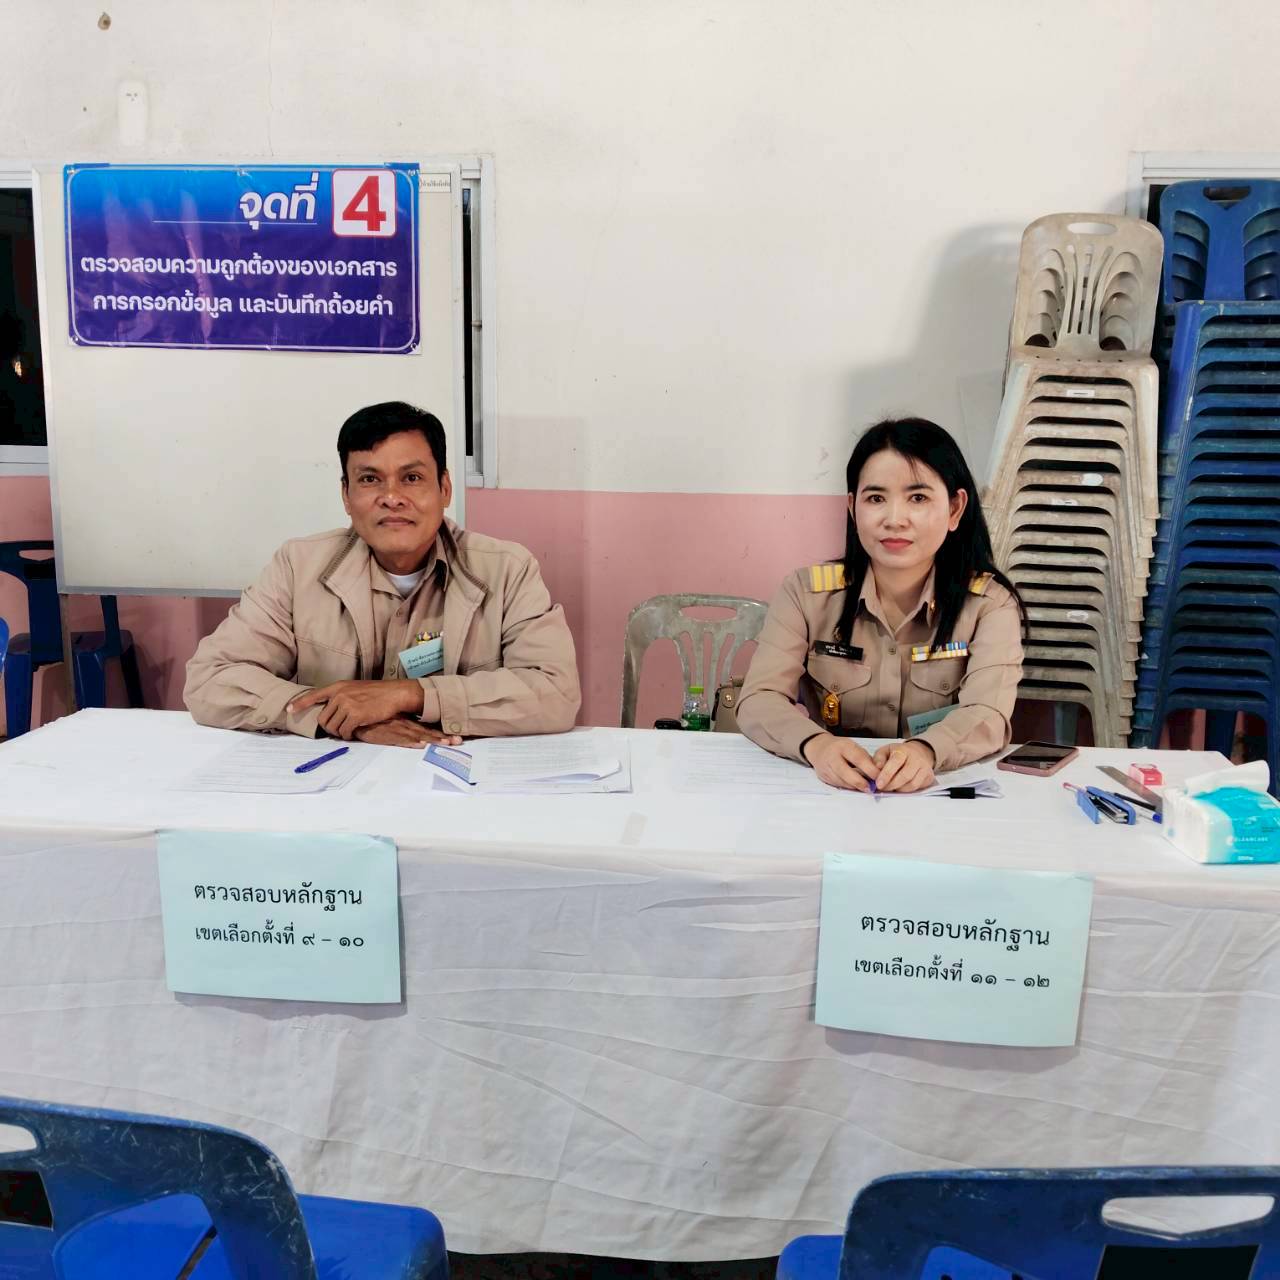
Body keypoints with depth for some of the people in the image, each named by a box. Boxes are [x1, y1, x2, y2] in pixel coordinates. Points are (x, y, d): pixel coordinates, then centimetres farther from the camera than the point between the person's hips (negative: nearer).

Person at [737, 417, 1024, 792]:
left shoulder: (990, 603, -2)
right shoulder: (806, 592, -1)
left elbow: (988, 715, -17)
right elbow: (758, 701, -11)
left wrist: (925, 750, -39)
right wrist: (816, 744, -32)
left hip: (942, 794, 1)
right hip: (827, 791, 0)